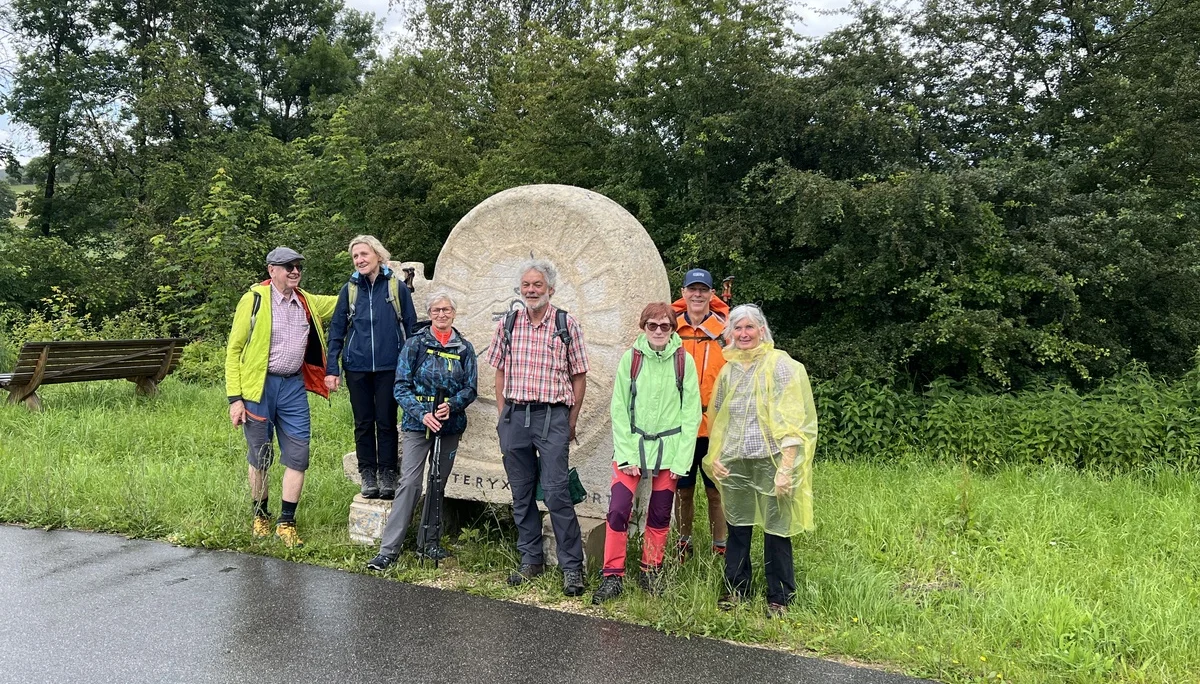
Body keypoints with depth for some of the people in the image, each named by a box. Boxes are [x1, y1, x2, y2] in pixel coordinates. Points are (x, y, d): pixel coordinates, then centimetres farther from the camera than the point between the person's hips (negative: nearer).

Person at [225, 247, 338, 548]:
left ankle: (286, 523, 12)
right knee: (260, 456, 9)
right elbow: (234, 350, -5)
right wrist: (235, 398, -11)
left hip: (293, 385, 4)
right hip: (258, 386, -4)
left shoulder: (309, 303, 8)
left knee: (298, 455, 1)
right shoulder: (254, 300, -5)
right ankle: (260, 516, 28)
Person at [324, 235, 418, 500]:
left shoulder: (397, 286, 1)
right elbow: (337, 330, 7)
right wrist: (331, 369, 0)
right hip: (357, 367, 2)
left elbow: (411, 327, 5)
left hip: (389, 367, -2)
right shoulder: (349, 289, 6)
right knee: (363, 424, 8)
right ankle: (368, 474, 18)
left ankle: (387, 474, 13)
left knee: (386, 422, 3)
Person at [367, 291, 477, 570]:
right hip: (418, 423, -3)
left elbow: (470, 388, 4)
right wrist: (422, 414, -17)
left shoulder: (464, 348, 5)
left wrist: (451, 405, -16)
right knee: (409, 483, -11)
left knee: (438, 485, 11)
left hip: (450, 425, 3)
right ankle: (388, 549, -7)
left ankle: (429, 542, 23)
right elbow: (402, 386, -5)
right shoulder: (416, 343, -1)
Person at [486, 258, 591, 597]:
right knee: (521, 493, 10)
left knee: (556, 492, -8)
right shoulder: (507, 324, 8)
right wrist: (502, 413, 8)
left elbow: (579, 375, 2)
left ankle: (572, 566, 3)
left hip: (552, 417, -4)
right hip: (514, 415, 4)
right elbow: (500, 371, 15)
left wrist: (571, 421, 0)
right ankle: (531, 559, 23)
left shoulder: (567, 324, -1)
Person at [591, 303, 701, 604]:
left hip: (669, 448, 0)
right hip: (633, 444, 0)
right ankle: (612, 576, 5)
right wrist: (625, 453, -9)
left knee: (660, 514, 9)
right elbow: (619, 409, -2)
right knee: (618, 509, -8)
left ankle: (651, 573, 27)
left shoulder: (684, 361, -3)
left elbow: (691, 413, -2)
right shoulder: (631, 358, -3)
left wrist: (681, 458, -7)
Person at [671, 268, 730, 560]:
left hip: (715, 424, -2)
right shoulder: (671, 328, 4)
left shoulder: (724, 329, -2)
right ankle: (684, 542, 28)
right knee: (682, 490, 12)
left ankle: (719, 547, 20)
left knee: (715, 491, 6)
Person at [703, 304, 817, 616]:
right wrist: (713, 457, 9)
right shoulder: (728, 370, 13)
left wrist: (786, 467, -16)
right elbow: (716, 417, 20)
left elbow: (793, 420, -9)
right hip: (735, 463, 5)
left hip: (770, 461, -5)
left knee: (775, 530, 0)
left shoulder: (781, 366, -4)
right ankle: (735, 590, 25)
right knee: (737, 528, 11)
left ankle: (778, 598, 14)